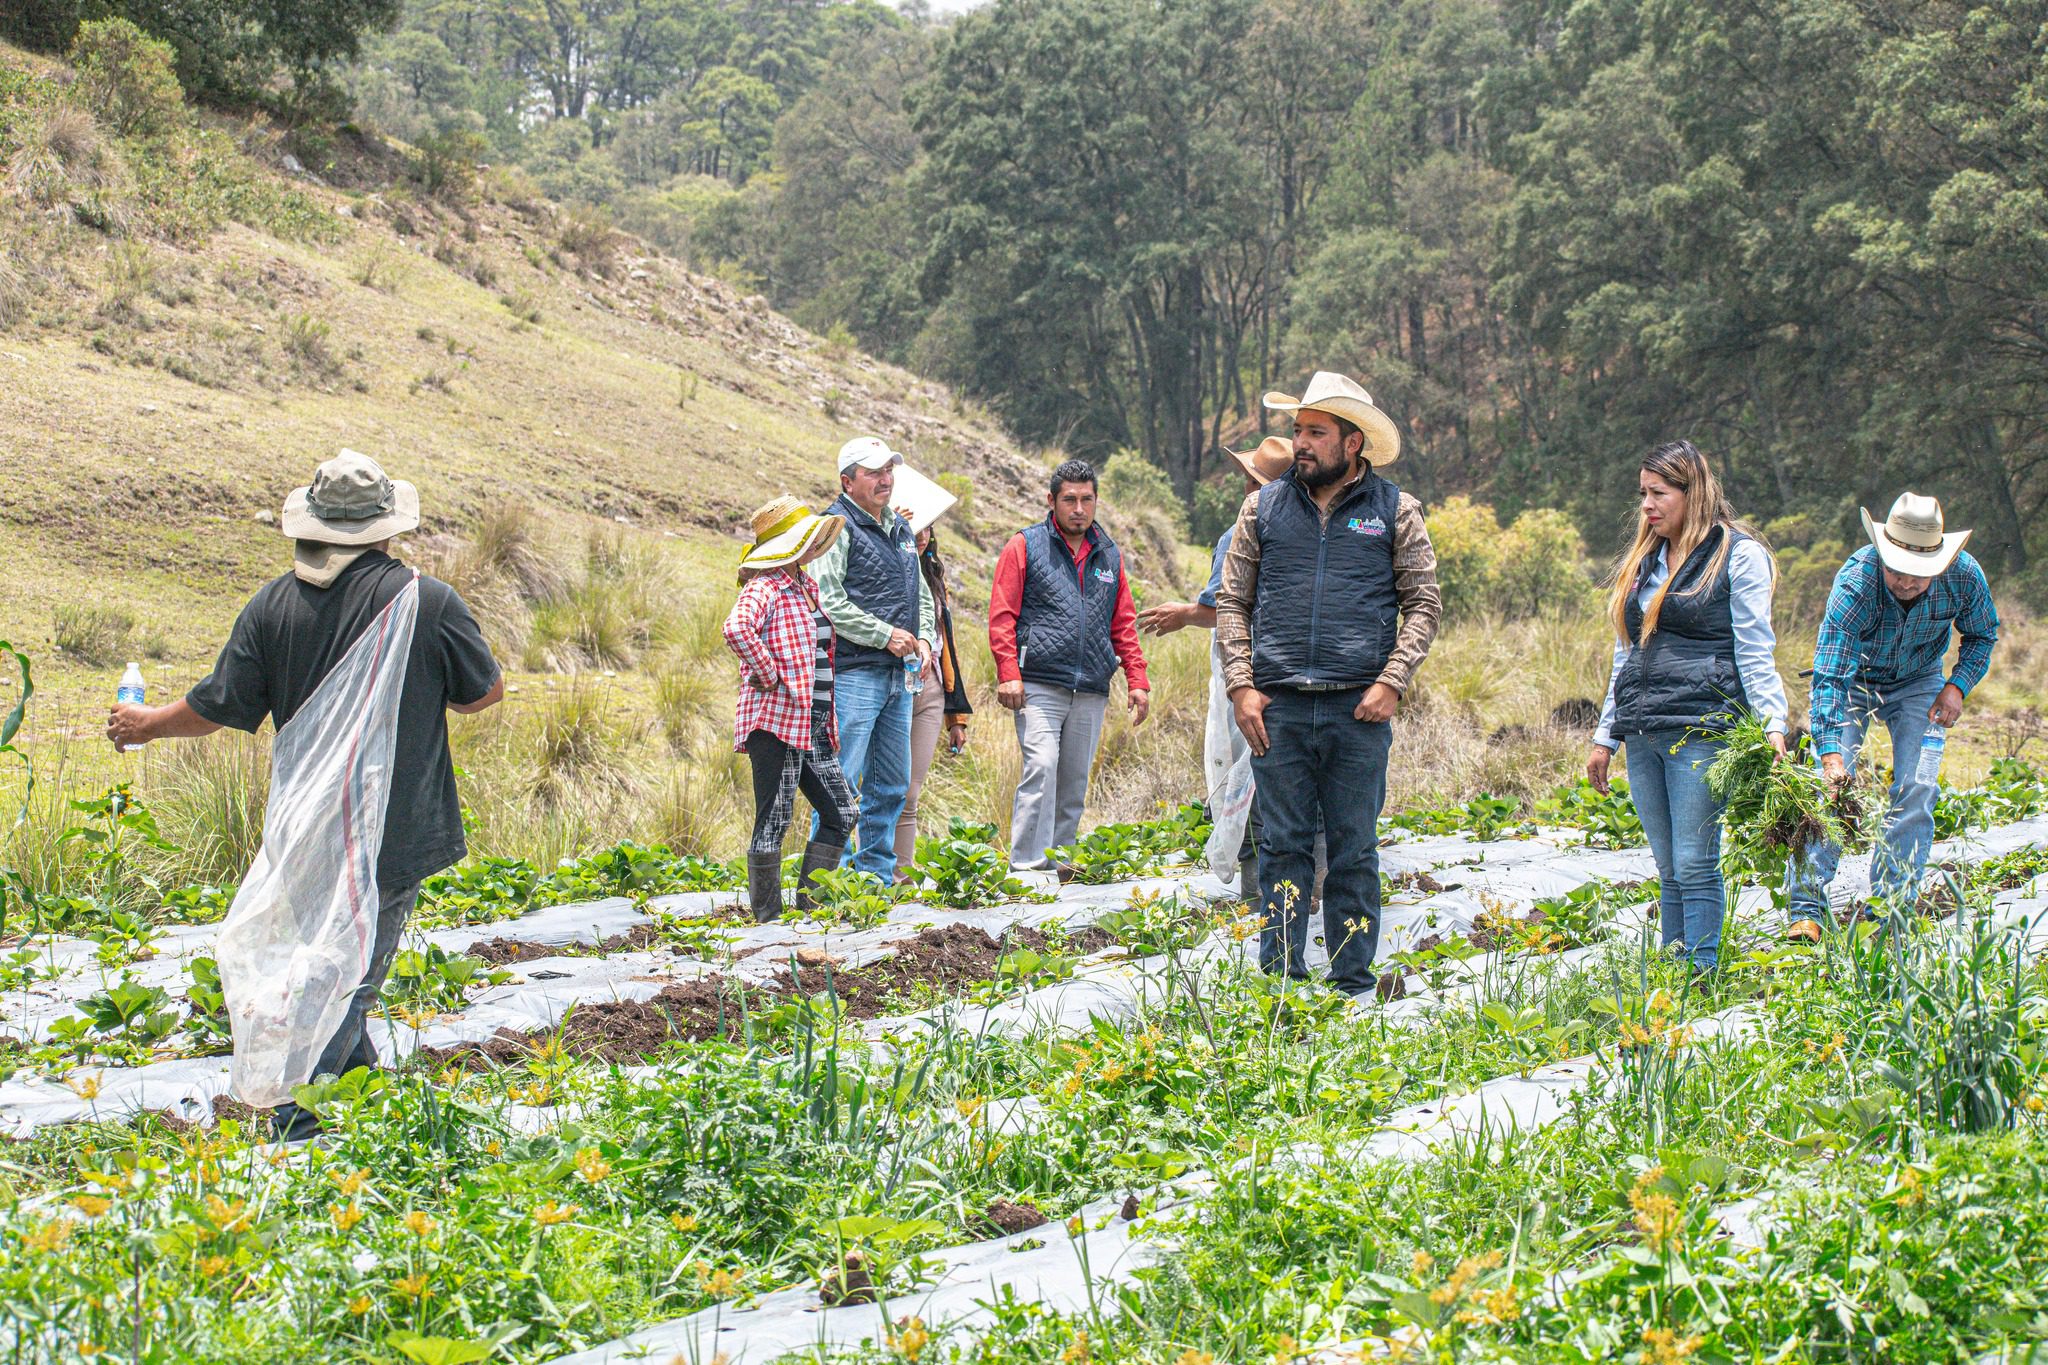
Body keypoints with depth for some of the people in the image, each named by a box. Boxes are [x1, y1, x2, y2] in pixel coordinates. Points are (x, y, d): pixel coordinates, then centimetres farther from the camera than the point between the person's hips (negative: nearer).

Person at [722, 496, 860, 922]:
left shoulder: (806, 586, 17)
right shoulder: (765, 587, -11)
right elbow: (736, 630, -33)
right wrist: (768, 675, -23)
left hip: (812, 727, 10)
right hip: (777, 722, -9)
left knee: (842, 813, 10)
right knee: (773, 823, -4)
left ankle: (809, 906, 16)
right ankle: (768, 919, 2)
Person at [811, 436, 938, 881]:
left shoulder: (900, 529, 19)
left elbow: (921, 594, 27)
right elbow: (827, 601, -16)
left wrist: (924, 638, 8)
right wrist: (886, 635, -15)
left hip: (898, 675, 9)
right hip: (853, 673, -9)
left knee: (892, 784, 12)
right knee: (842, 781, -9)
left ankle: (877, 873, 20)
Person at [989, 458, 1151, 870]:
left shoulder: (1109, 555, 17)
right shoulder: (1025, 547, 4)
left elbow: (1124, 625, 20)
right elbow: (1002, 616, 0)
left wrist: (1137, 681, 10)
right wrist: (1008, 674, -11)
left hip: (1091, 693, 5)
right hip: (1039, 687, -5)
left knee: (1074, 785, 6)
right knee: (1041, 769, -18)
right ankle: (1027, 866, -18)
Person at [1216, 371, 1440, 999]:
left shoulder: (1395, 511, 6)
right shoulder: (1263, 507, 9)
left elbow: (1423, 604, 5)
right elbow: (1232, 602, 11)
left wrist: (1391, 682, -7)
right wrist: (1241, 685, 0)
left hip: (1359, 709, -1)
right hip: (1278, 706, 1)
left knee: (1354, 850, 3)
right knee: (1283, 846, 3)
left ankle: (1354, 985, 11)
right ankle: (1280, 980, 9)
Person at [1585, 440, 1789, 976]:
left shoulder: (1738, 555, 0)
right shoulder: (1643, 560, 19)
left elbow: (1755, 651, -5)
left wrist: (1771, 725, -16)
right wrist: (1606, 736, 20)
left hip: (1702, 731, -6)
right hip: (1643, 735, 6)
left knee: (1695, 865, -9)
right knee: (1669, 870, 8)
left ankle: (1700, 977, -5)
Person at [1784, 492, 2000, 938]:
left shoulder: (1965, 576, -25)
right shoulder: (1855, 583, -35)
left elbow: (1982, 636, -1)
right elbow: (1827, 676, -38)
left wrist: (1958, 685, -18)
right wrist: (1830, 752, -48)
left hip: (1918, 683, 2)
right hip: (1853, 679, -2)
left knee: (1916, 790, -13)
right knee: (1829, 783, -17)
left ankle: (1893, 905, -6)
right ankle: (1806, 907, -16)